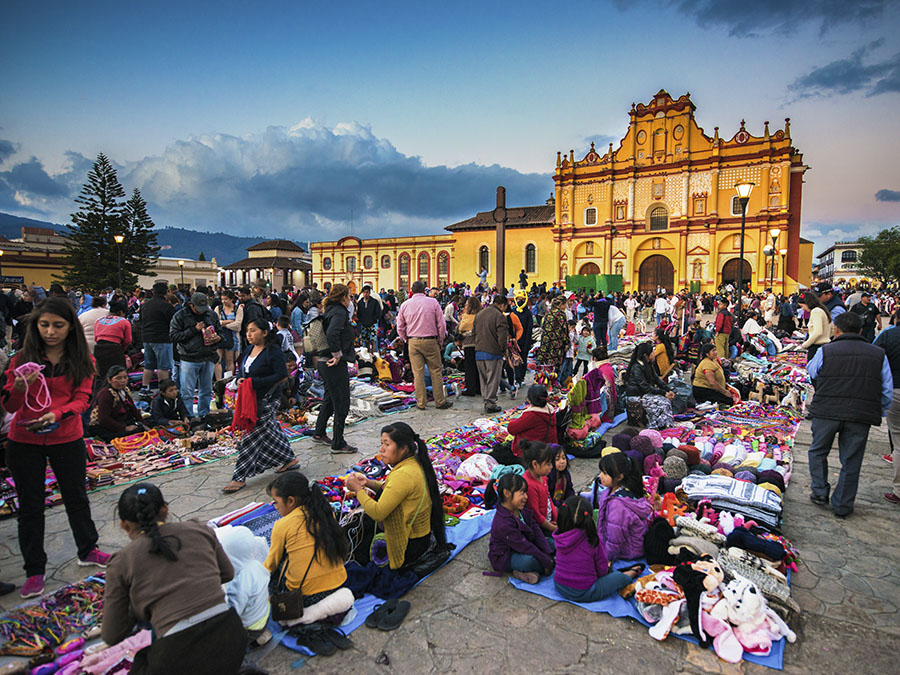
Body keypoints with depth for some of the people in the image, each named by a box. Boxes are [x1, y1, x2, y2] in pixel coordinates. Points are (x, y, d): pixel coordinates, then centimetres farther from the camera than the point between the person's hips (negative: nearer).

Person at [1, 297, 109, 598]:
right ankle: (34, 570, 23)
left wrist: (57, 413, -28)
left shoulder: (81, 360, -4)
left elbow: (82, 399, -9)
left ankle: (88, 551, 34)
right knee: (30, 505, 9)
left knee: (77, 497, 14)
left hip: (67, 439, 0)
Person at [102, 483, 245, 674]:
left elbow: (112, 636, 8)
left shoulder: (122, 562, 1)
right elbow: (227, 574, 20)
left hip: (182, 657, -3)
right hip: (231, 637, 3)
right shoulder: (199, 529, 6)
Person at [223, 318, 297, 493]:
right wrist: (240, 380, -6)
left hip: (267, 400, -8)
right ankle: (289, 459, 35)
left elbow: (282, 376, -21)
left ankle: (240, 477, 3)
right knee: (271, 431, 18)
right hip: (252, 399, 8)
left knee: (252, 437, -6)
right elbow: (243, 370, 18)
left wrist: (254, 382, -24)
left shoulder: (274, 351, -16)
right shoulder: (249, 349, 8)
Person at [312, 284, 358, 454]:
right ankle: (338, 444, 6)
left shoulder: (330, 310, 13)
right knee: (342, 404, -1)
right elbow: (332, 334, -31)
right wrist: (337, 354, -22)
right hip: (336, 365, -10)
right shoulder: (339, 312, -16)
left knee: (330, 399, 23)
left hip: (325, 362, 10)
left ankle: (319, 434, 37)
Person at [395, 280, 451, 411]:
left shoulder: (405, 305, 4)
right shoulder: (433, 302, -3)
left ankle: (421, 403, 10)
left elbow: (400, 328, 7)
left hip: (413, 342, 2)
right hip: (430, 341, -2)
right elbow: (441, 324, -3)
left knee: (418, 373, 5)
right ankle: (440, 401, 10)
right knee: (436, 372, 5)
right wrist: (440, 341, 8)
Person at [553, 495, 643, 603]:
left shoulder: (559, 537, -10)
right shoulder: (592, 539, -25)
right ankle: (632, 572, 42)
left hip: (559, 586, 5)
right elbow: (602, 571, -10)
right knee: (622, 577, 16)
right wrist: (606, 568, 13)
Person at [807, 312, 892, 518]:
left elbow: (811, 372, 14)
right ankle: (842, 506, 19)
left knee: (818, 451, 19)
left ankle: (820, 492, 19)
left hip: (826, 411, -2)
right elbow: (887, 391, 9)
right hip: (861, 416, 2)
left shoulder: (825, 351, -3)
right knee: (851, 462, 11)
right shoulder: (879, 354, 5)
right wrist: (878, 413, 20)